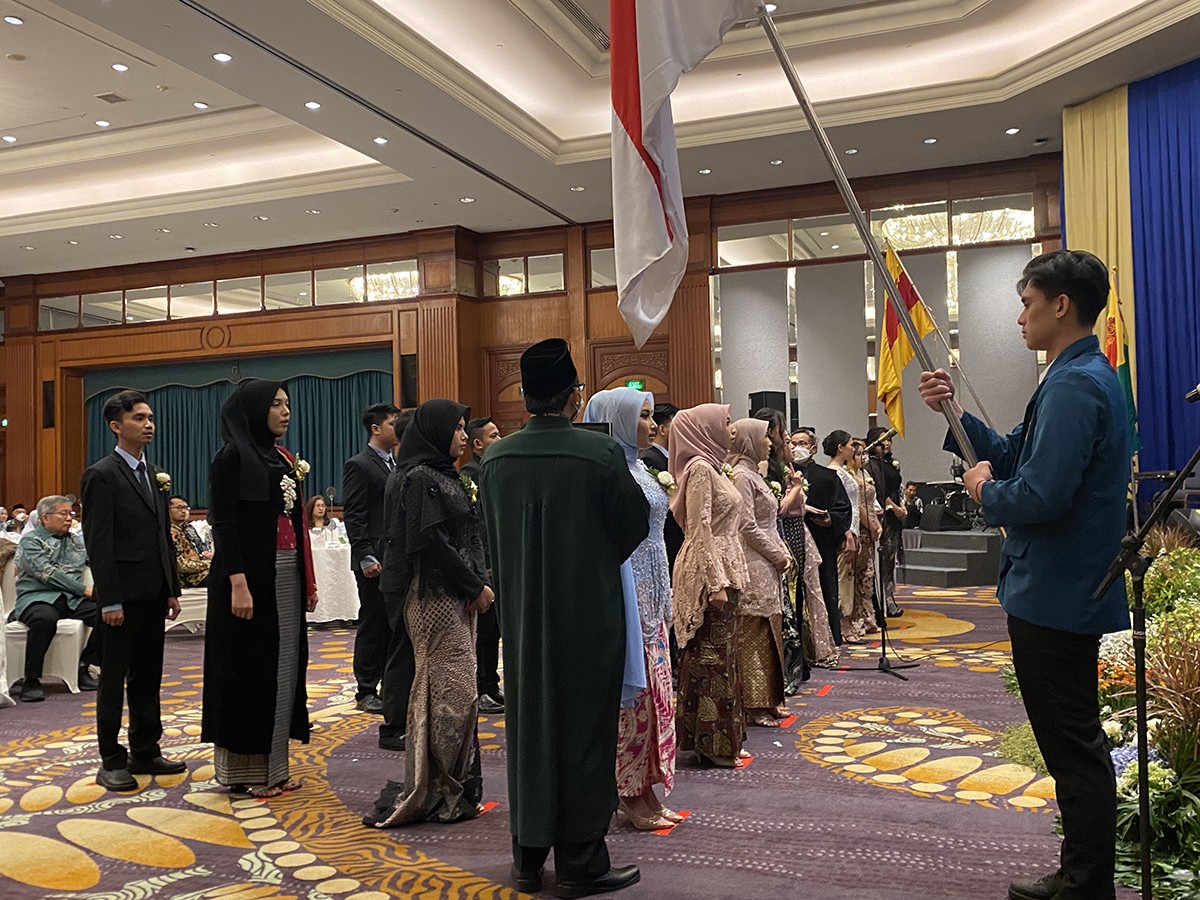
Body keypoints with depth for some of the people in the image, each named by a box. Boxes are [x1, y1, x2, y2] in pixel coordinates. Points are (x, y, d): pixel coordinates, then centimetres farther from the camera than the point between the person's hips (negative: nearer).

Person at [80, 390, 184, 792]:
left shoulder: (155, 475, 13)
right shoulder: (101, 475, -10)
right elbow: (98, 543, -14)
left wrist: (172, 589, 13)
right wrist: (110, 600, -17)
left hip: (153, 593, 7)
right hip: (122, 595, -7)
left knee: (148, 677, 13)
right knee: (114, 679, 3)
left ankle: (145, 752, 23)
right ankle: (112, 762, 12)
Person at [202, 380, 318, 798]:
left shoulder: (285, 460, 13)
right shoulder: (232, 457, -9)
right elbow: (222, 524, -15)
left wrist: (309, 579, 12)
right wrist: (238, 584, -22)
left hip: (286, 576, 8)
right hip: (250, 575, -8)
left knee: (282, 664, 10)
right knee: (247, 666, -1)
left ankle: (272, 764, 20)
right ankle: (243, 769, 11)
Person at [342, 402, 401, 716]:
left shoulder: (398, 465, 16)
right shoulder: (358, 466, -8)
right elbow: (353, 516, -13)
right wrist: (365, 557, -19)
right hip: (376, 560, -7)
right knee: (373, 625, 0)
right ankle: (365, 691, 10)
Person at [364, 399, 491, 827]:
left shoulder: (448, 477, 16)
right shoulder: (420, 479, -13)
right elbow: (432, 542, -20)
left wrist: (479, 585, 5)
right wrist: (476, 586, -13)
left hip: (460, 596, 9)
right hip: (435, 596, -9)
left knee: (445, 689, 12)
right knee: (454, 690, -7)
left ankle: (434, 787, 20)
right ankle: (445, 793, 1)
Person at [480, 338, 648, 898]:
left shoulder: (494, 459, -3)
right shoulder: (600, 453, -16)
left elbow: (493, 537, 7)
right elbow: (636, 525, -4)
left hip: (521, 618, 4)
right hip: (588, 616, -4)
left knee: (527, 730, 15)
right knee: (583, 731, 6)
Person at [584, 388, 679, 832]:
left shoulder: (637, 467, 16)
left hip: (649, 596, 10)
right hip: (625, 594, -10)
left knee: (653, 689, 11)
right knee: (631, 690, -3)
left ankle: (646, 790, 20)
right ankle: (630, 795, 8)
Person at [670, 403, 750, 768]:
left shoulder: (714, 467, 16)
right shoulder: (700, 468, -14)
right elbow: (700, 531, -19)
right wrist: (717, 583, -21)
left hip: (724, 570, 10)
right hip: (711, 573, -10)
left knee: (722, 655, 14)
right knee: (712, 658, -3)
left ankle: (723, 736, 22)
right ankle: (712, 743, 4)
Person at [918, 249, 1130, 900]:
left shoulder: (1074, 386, -21)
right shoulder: (1084, 376, 13)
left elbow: (1039, 496, -29)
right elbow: (1016, 455, 17)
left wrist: (984, 491, -10)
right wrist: (953, 412, 8)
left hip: (1056, 597, -11)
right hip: (1067, 592, 11)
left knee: (1073, 745, 0)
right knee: (1074, 741, 19)